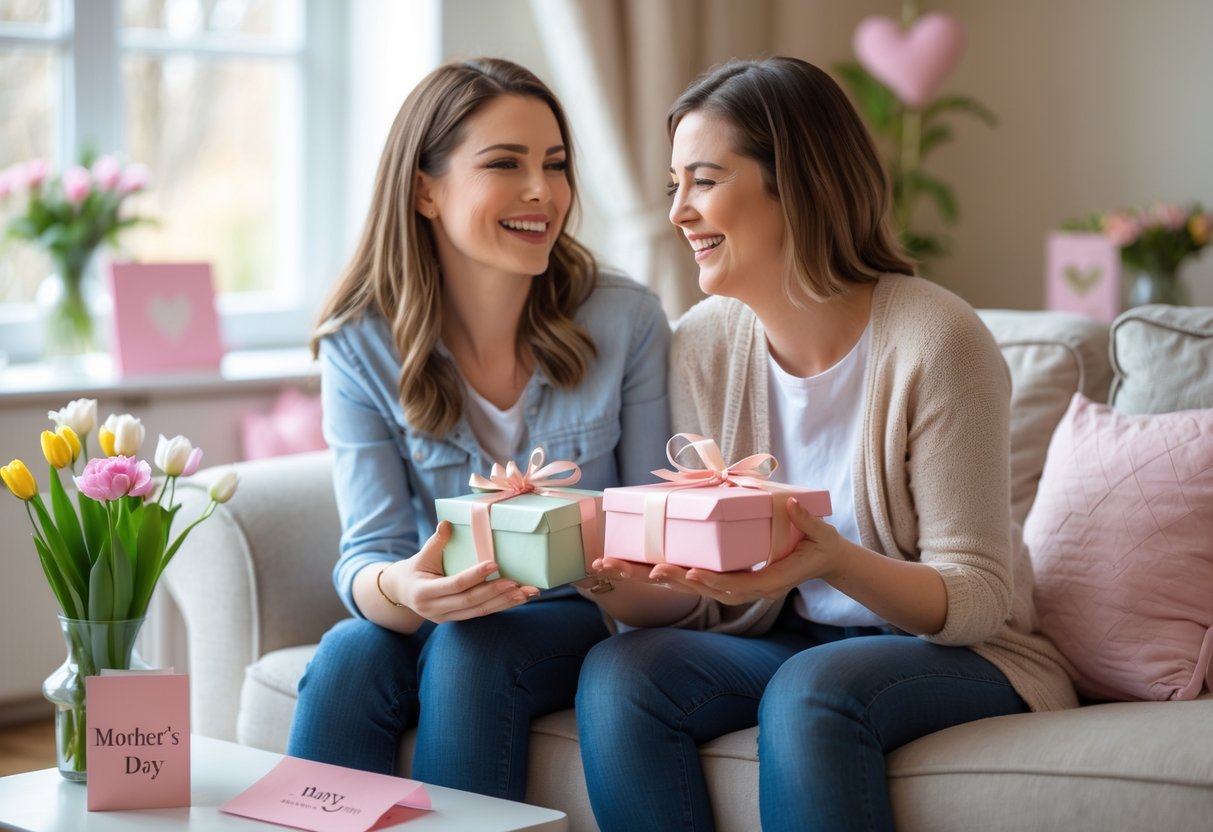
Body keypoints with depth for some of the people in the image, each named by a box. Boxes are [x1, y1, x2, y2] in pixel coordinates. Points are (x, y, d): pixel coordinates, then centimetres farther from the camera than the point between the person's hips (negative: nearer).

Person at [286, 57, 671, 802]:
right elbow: (369, 553, -11)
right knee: (348, 656, -29)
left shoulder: (627, 321, -10)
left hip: (580, 619, -1)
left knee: (470, 650, -30)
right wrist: (401, 589, -36)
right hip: (427, 620, 1)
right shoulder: (361, 348, -7)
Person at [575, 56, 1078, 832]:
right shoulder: (703, 345, 0)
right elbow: (707, 605, 1)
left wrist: (836, 561, -35)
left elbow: (977, 598, -16)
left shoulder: (933, 339, -17)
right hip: (784, 642, 5)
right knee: (618, 671, -22)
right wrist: (640, 567, -22)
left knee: (812, 689, -35)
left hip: (958, 654, -5)